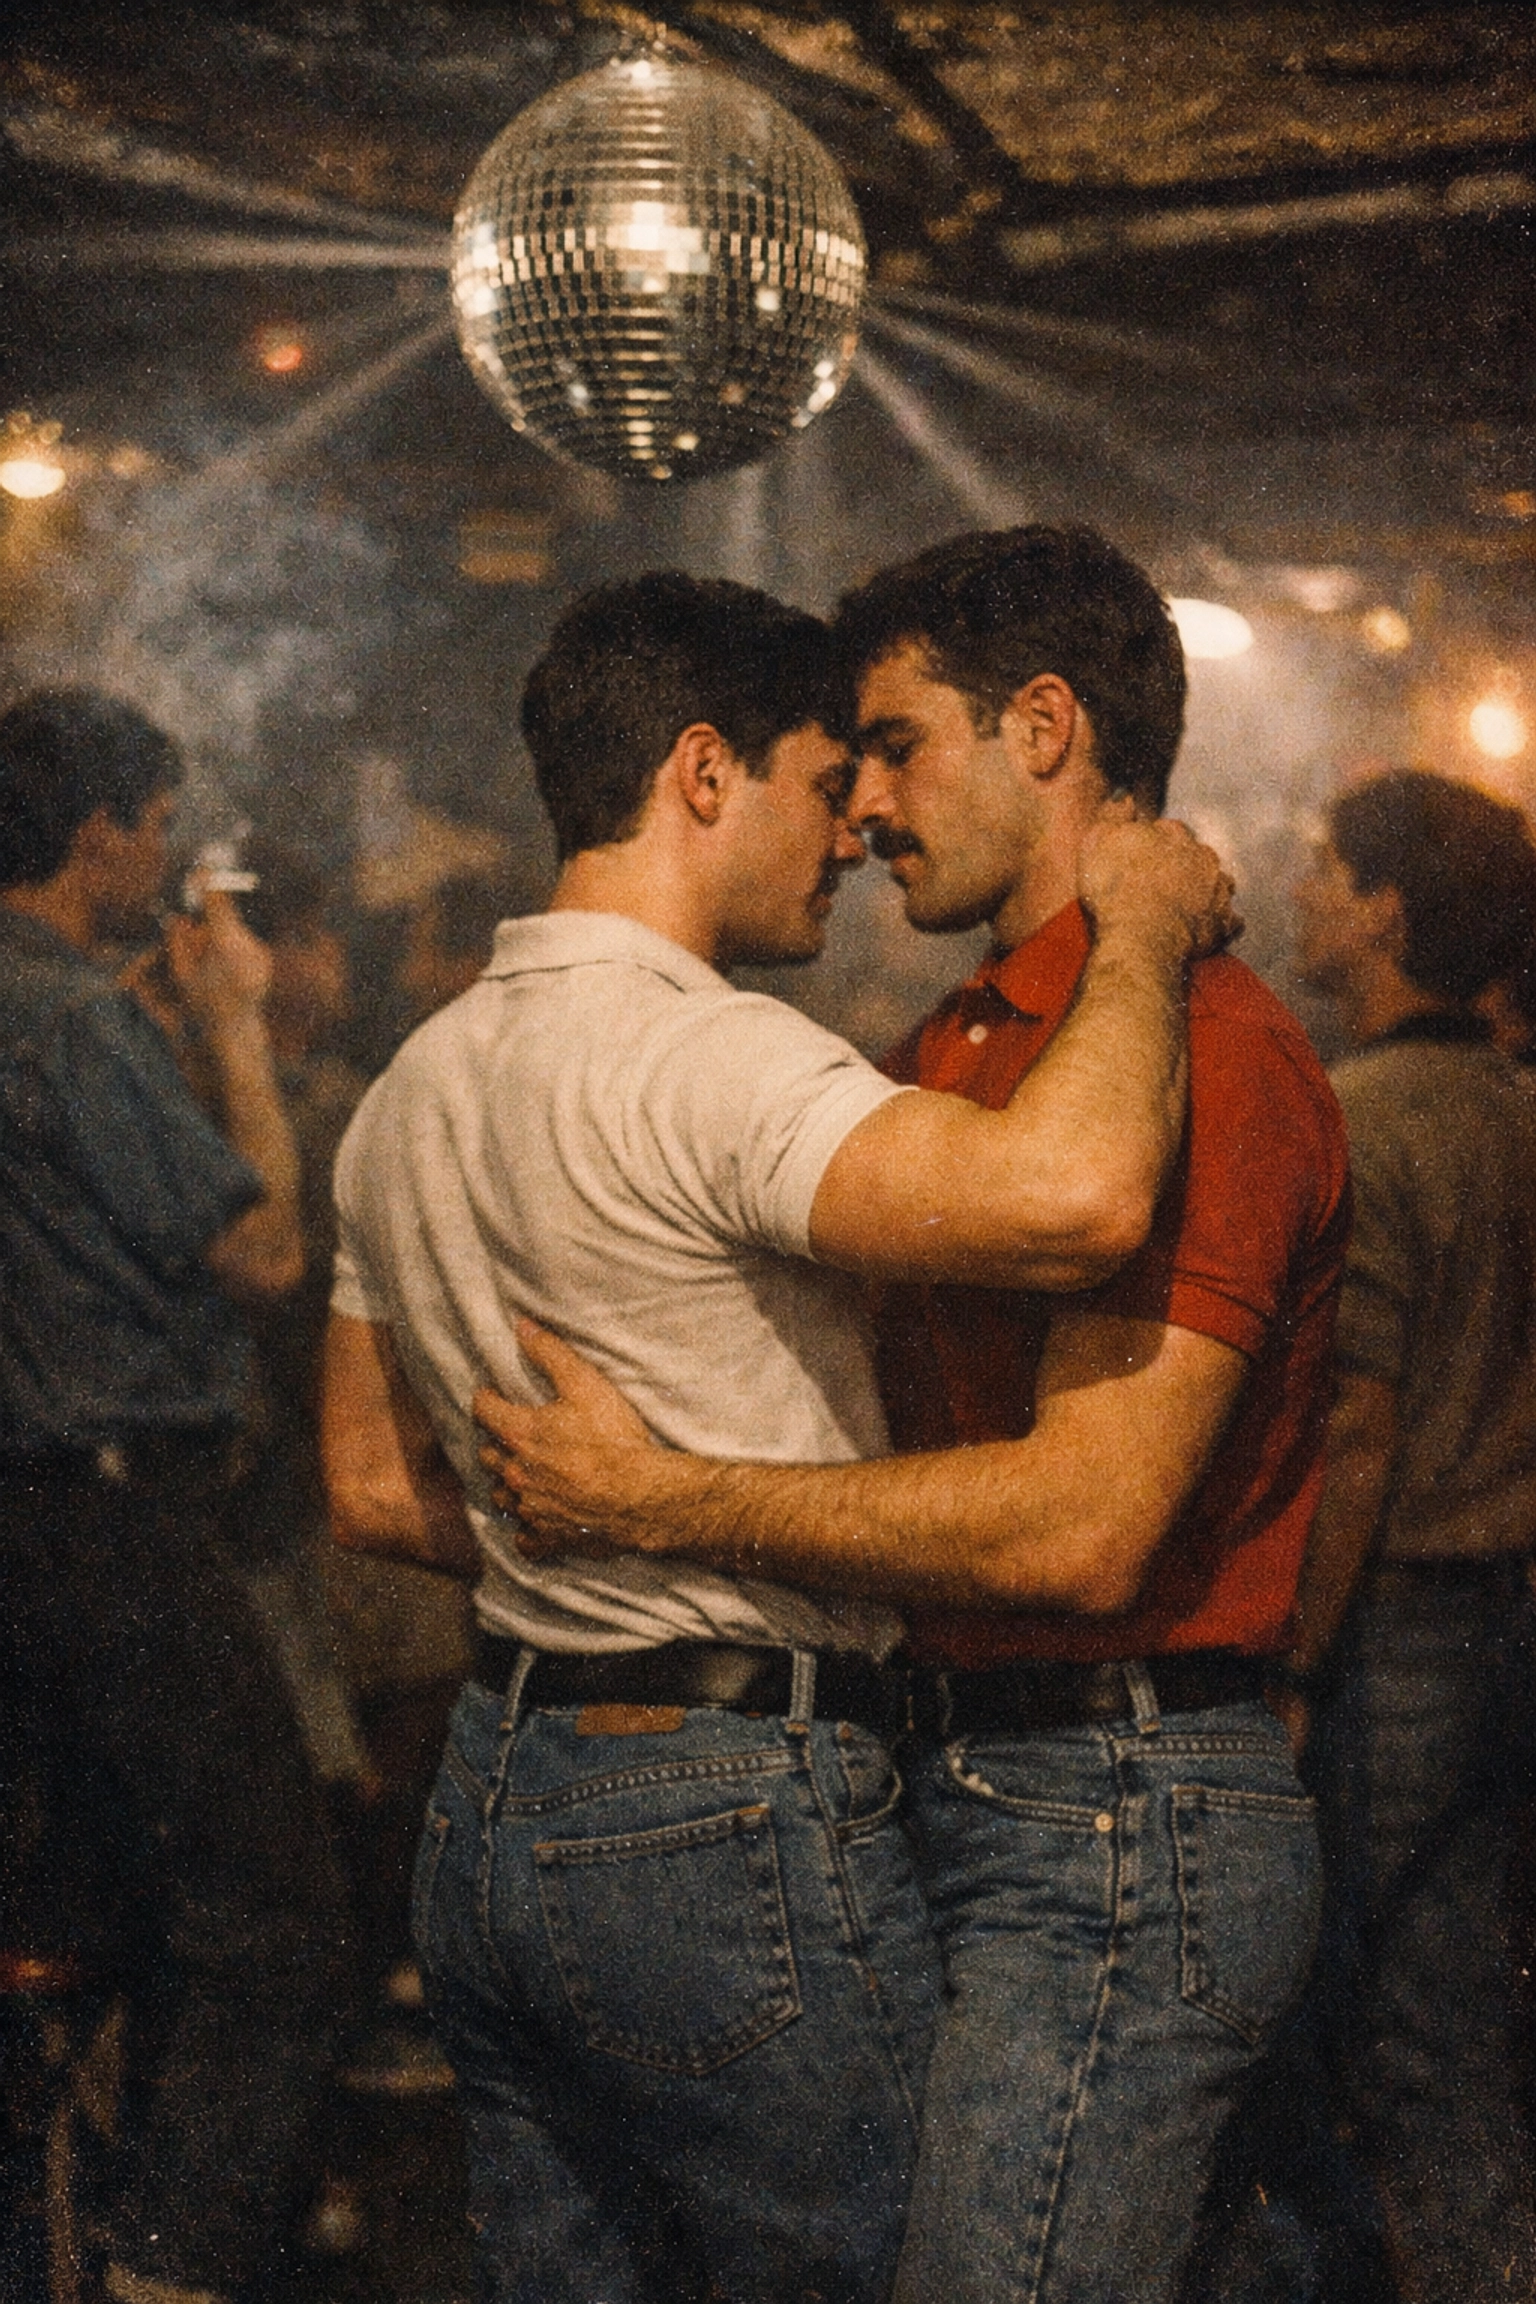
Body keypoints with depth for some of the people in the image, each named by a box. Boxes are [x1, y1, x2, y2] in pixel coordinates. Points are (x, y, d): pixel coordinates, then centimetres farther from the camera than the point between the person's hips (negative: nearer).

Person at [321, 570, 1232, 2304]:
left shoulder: (410, 1088, 11)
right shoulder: (702, 1060, -19)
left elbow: (374, 1491, 18)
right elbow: (1073, 1198, -35)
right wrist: (1143, 929, -18)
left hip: (488, 1816, 9)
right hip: (732, 1827, -9)